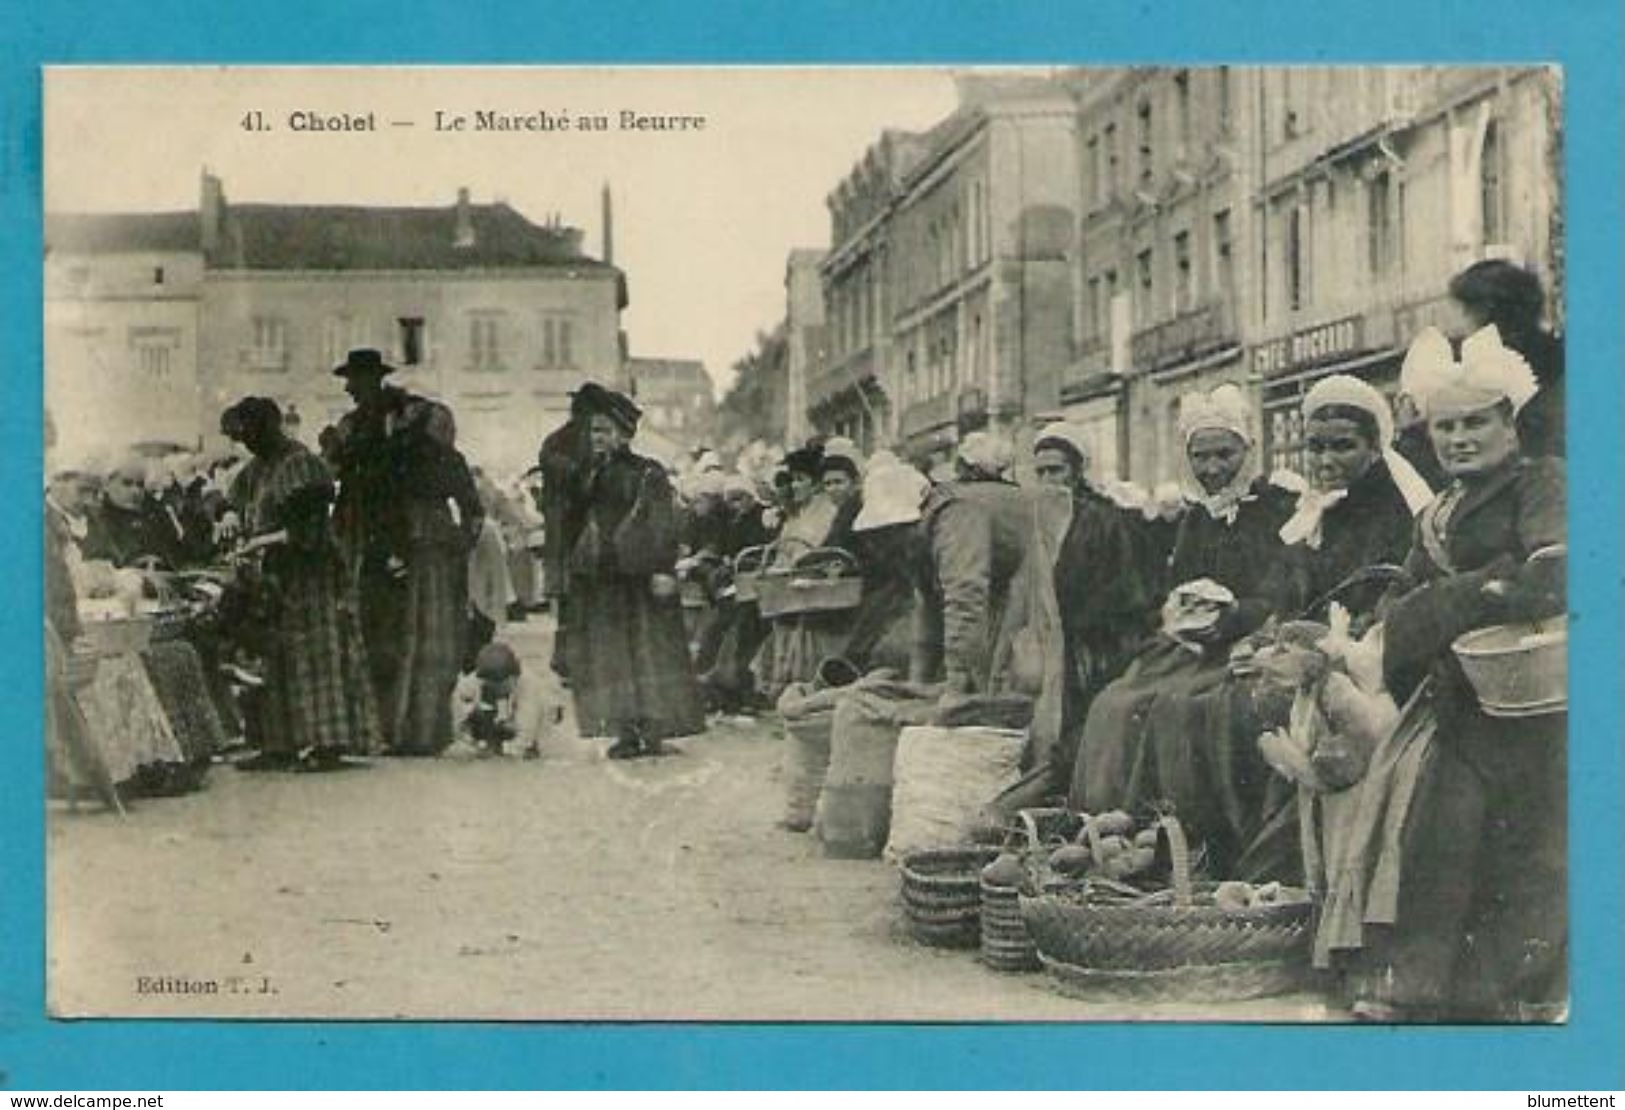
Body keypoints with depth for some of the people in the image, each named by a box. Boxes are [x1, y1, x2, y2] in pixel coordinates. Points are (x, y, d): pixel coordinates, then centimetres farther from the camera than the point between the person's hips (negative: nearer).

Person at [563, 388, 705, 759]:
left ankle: (653, 730, -3)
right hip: (598, 577, 5)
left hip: (638, 572, -5)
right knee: (609, 653, 2)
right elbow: (581, 523, 18)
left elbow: (664, 525, -8)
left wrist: (664, 570, -16)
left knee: (648, 645, -5)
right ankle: (625, 731, 6)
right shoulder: (594, 475, 13)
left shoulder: (649, 473, -2)